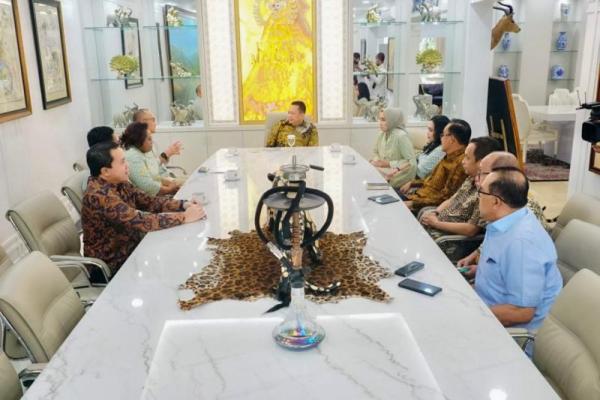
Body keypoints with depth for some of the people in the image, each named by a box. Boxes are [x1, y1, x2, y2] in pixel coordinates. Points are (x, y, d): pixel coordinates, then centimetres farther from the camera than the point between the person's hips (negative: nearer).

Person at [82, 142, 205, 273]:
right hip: (114, 264, -8)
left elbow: (149, 201, 2)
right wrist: (184, 217, -28)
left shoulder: (119, 184, -1)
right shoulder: (99, 196, -28)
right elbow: (140, 221, -33)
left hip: (130, 247, 8)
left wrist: (183, 205, -13)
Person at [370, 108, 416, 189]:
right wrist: (376, 160, -2)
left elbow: (411, 162, -18)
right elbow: (375, 152, 21)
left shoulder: (401, 136, -17)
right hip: (384, 169, 7)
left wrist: (389, 164, -19)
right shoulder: (382, 134, 5)